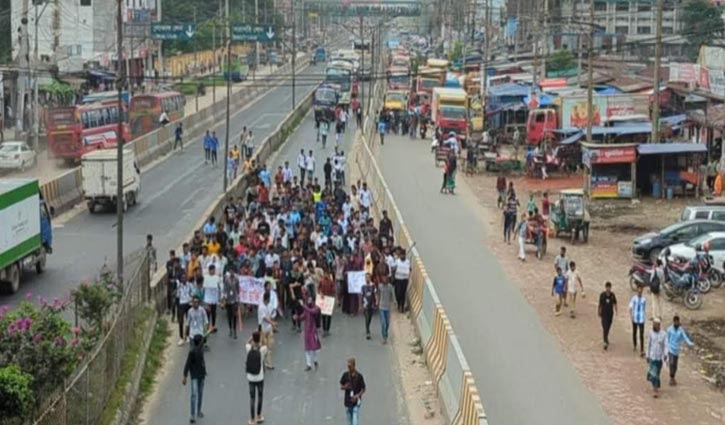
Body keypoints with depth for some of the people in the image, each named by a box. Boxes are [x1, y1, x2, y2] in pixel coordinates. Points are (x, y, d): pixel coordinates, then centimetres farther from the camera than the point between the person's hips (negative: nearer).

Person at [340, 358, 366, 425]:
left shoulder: (359, 376, -7)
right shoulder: (345, 375, 2)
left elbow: (363, 389, -1)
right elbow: (341, 387, 11)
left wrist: (357, 396, -17)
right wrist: (345, 387, -12)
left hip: (356, 403, -4)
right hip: (347, 402, 4)